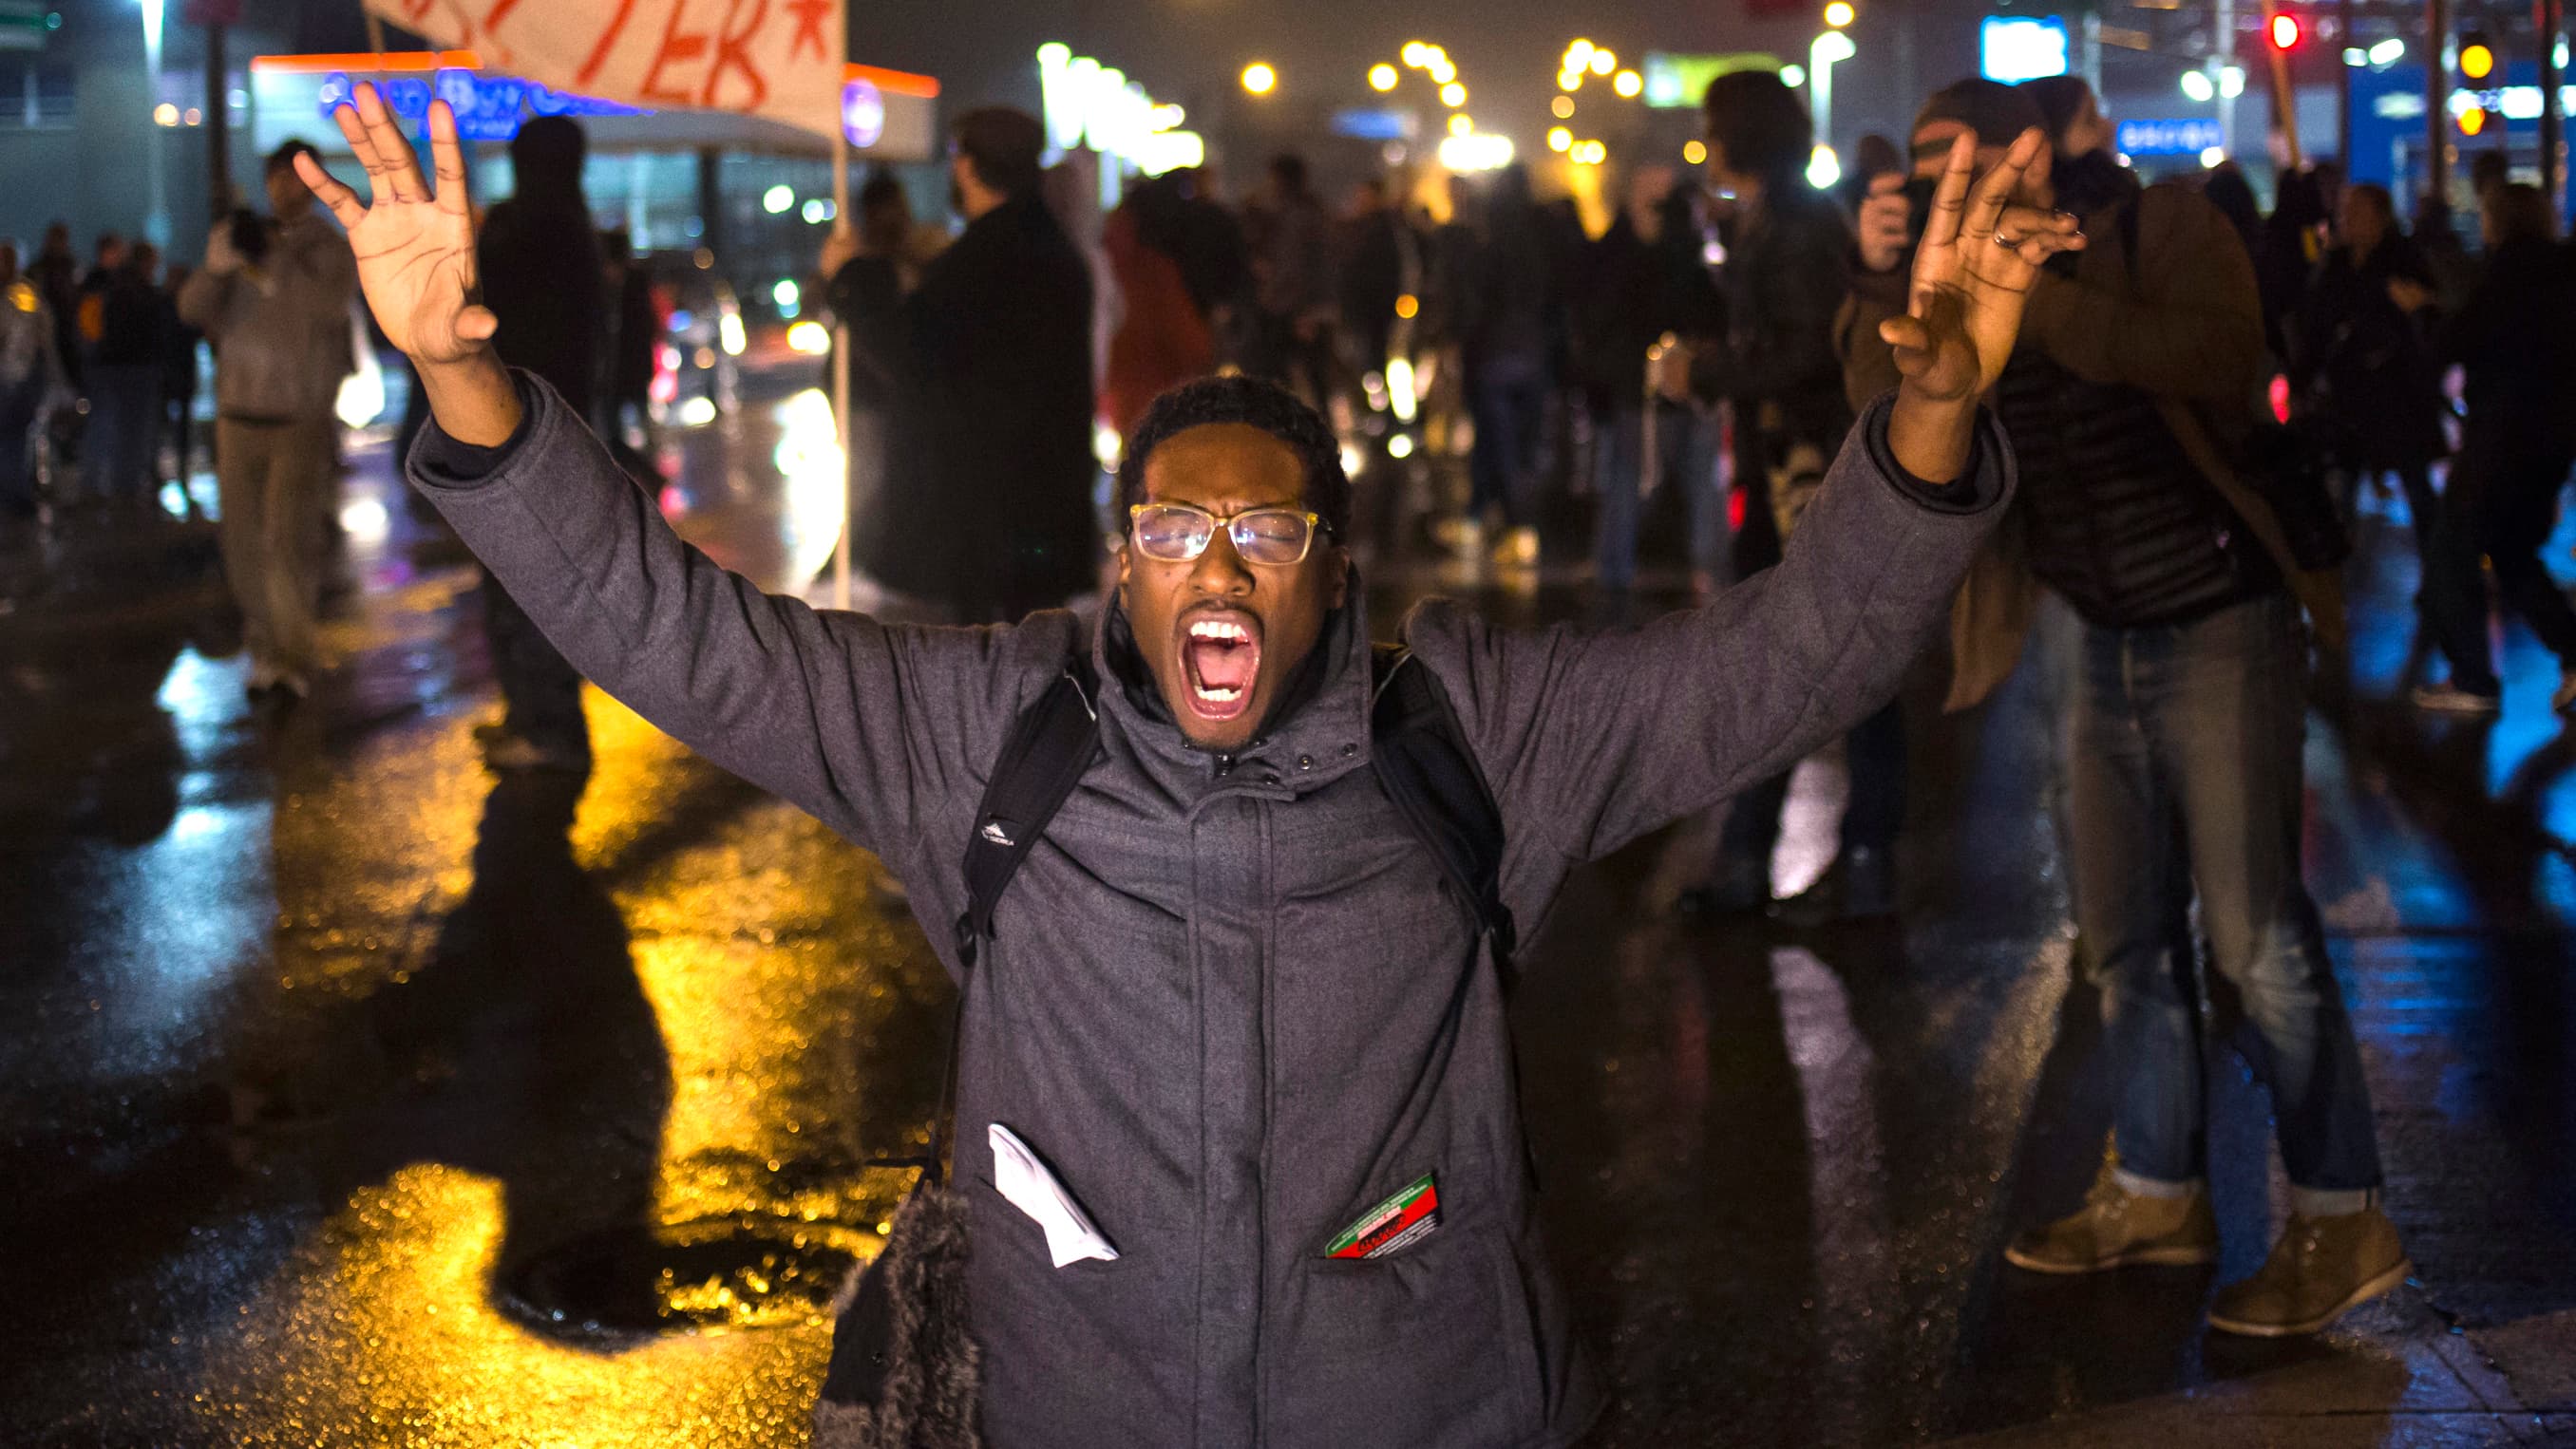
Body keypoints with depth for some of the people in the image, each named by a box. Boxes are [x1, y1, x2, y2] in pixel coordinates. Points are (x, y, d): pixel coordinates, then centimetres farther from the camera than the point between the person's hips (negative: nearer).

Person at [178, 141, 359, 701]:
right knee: (243, 539, 4)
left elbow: (329, 307, -20)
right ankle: (264, 649, 16)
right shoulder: (240, 239, 10)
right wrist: (214, 270, -21)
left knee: (288, 535, -15)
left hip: (302, 418, -4)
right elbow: (193, 309, -1)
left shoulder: (332, 249, 0)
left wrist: (270, 264, -29)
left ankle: (296, 656, -10)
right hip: (239, 413, 4)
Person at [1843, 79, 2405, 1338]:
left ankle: (2342, 1220, 0)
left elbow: (2215, 357, -28)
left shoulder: (2164, 229, -10)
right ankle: (2156, 1192, 25)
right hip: (2101, 643, 7)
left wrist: (2032, 291, -33)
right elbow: (1881, 397, -6)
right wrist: (1884, 278, -21)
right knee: (2126, 937, 13)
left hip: (2220, 630, -7)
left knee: (2255, 934, -9)